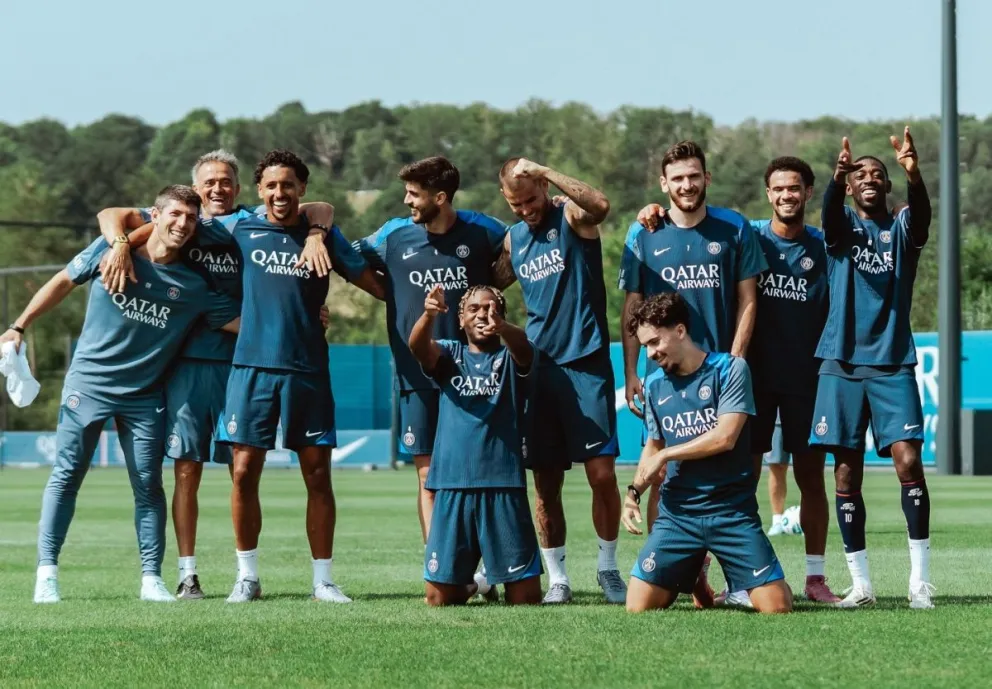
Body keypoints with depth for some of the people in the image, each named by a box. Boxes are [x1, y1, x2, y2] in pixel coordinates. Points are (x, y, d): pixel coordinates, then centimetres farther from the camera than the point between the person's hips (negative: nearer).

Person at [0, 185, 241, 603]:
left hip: (143, 396, 1)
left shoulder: (194, 285, -4)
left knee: (148, 485, -1)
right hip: (88, 382, -1)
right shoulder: (110, 251, -6)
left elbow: (244, 322, -6)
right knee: (66, 476, -2)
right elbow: (64, 283, 6)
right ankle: (46, 572, 0)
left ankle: (151, 578, 7)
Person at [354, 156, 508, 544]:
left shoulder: (480, 231, -2)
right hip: (418, 374, 1)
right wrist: (398, 296, 1)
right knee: (428, 474, 0)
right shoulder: (394, 235, 1)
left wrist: (487, 290, 4)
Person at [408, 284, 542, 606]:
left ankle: (503, 582, 31)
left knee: (525, 598, -3)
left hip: (504, 486, -1)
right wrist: (429, 315, -33)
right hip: (451, 487, 2)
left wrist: (501, 327, -41)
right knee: (438, 598, 2)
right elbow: (418, 346, -9)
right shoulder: (449, 355, 13)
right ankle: (475, 585, 34)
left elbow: (522, 346, -17)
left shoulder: (511, 358, 8)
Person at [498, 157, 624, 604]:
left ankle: (607, 567, 9)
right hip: (539, 367, 5)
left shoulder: (572, 219, -3)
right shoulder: (513, 239, 13)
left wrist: (544, 171, -28)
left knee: (602, 474, -6)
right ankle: (557, 578, 11)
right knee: (545, 483, 4)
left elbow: (600, 205, -27)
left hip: (585, 364, -5)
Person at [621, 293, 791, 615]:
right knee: (637, 608, -9)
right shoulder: (654, 384, 9)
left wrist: (665, 455, -5)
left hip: (732, 512, -4)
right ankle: (694, 580, 22)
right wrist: (635, 489, 3)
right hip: (677, 513, 4)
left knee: (777, 607, -13)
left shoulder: (730, 369, -5)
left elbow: (725, 437, -14)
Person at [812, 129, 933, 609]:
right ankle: (860, 583, 6)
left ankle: (920, 580, -9)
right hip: (842, 363, 1)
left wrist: (913, 173, -39)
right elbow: (830, 209, -17)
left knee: (908, 460, -12)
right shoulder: (842, 225, 7)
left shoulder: (901, 228, 7)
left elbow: (921, 210, -16)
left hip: (893, 363, -1)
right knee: (847, 471, 0)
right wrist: (837, 176, -41)